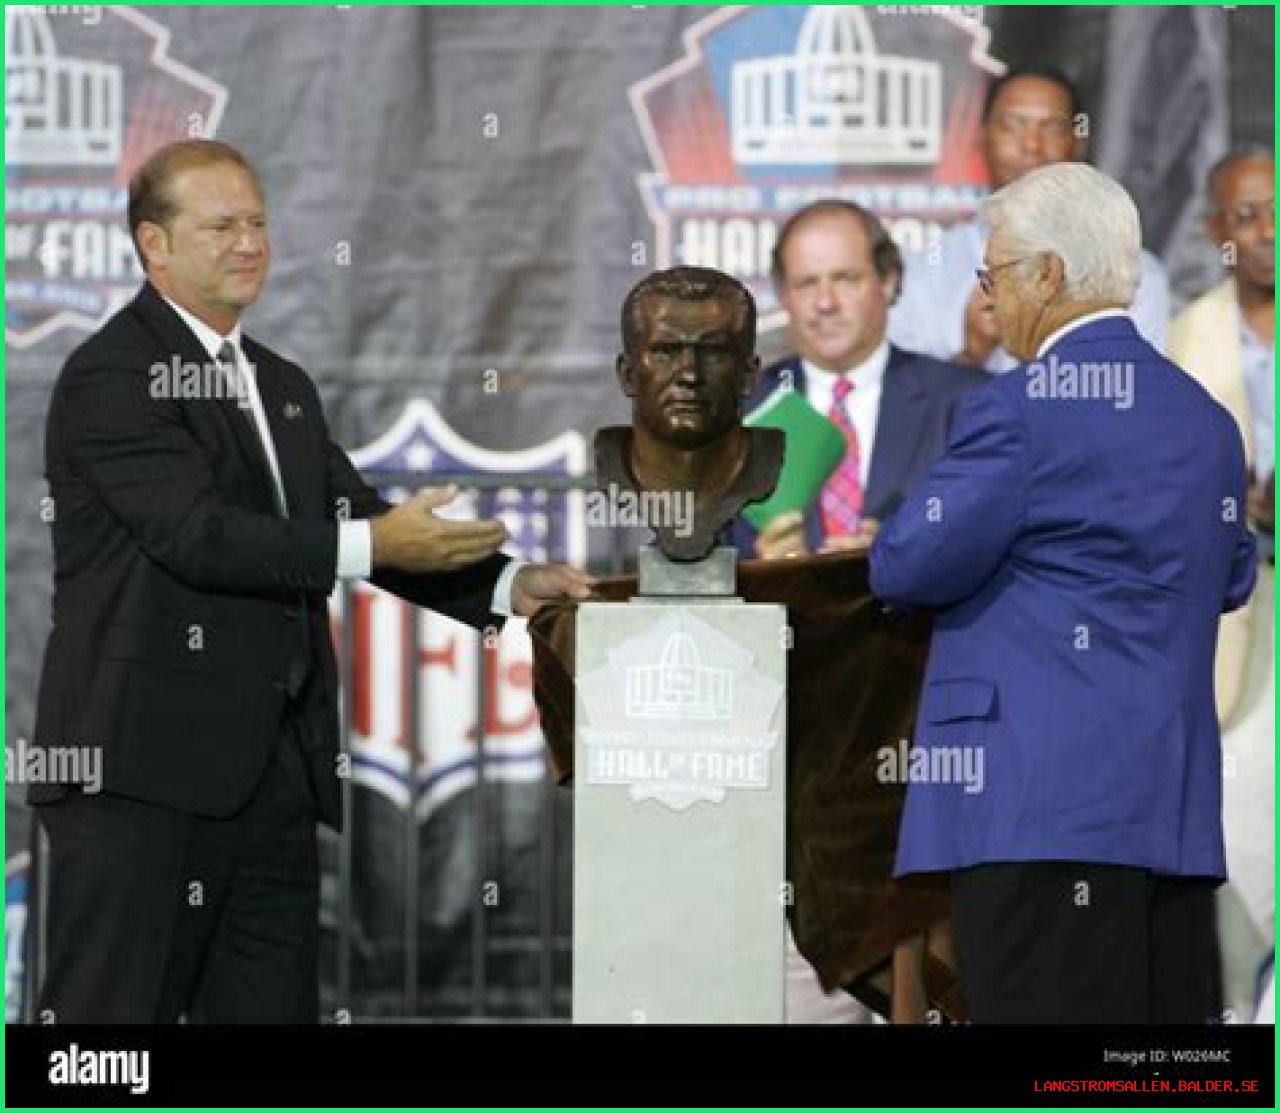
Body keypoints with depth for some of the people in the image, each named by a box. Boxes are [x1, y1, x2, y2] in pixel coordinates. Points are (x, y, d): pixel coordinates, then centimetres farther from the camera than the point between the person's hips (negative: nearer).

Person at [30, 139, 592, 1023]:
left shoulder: (284, 387, 21)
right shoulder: (110, 376, -8)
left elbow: (358, 520, 17)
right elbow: (196, 532, -19)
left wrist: (509, 585, 3)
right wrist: (372, 544, -24)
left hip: (273, 773, 8)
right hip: (145, 768, -8)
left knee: (272, 1005, 8)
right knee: (115, 1013, -6)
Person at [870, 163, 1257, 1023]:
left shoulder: (1021, 411, -10)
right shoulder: (1203, 415, 14)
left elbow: (904, 570, -7)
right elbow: (1232, 578, 26)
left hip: (1040, 813, -8)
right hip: (1178, 813, 8)